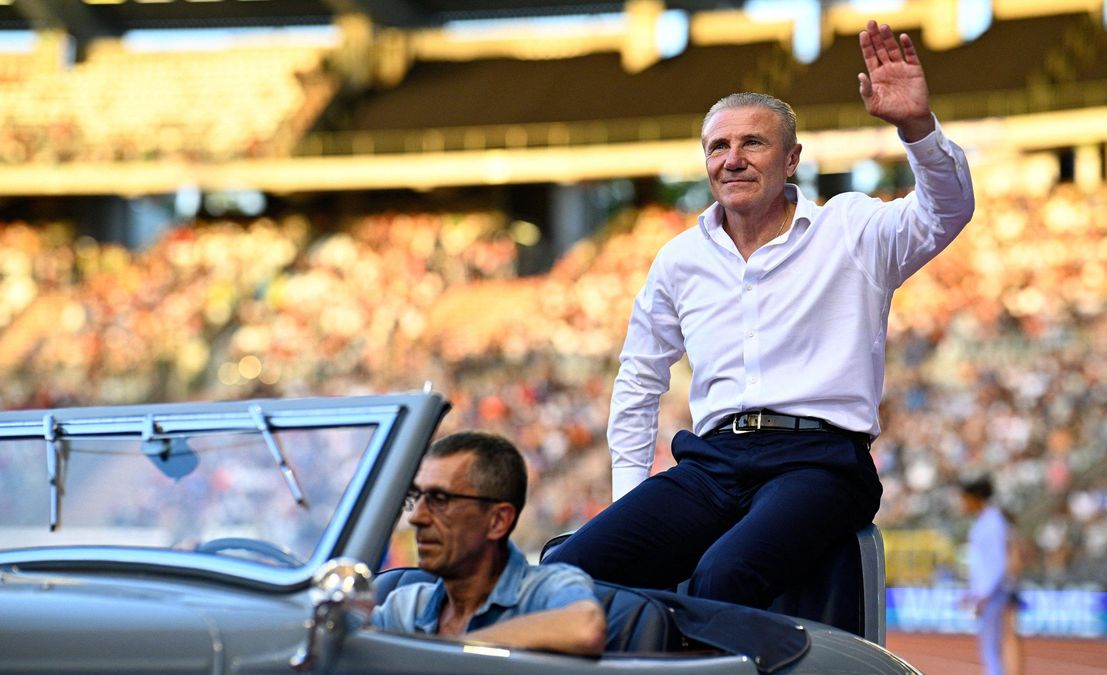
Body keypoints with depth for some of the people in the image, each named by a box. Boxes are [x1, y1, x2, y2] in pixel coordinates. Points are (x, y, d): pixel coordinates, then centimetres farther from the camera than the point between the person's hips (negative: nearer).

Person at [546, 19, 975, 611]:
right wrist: (629, 494, 18)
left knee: (722, 579, -37)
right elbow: (638, 379, 30)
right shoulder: (680, 259, 20)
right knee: (567, 572, -21)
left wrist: (917, 124, -27)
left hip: (818, 459, -4)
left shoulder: (850, 230, 10)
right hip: (711, 462, 5)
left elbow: (946, 212, -8)